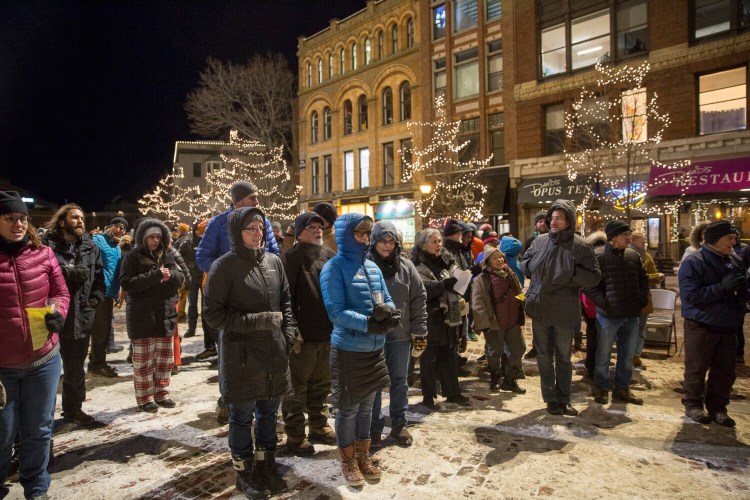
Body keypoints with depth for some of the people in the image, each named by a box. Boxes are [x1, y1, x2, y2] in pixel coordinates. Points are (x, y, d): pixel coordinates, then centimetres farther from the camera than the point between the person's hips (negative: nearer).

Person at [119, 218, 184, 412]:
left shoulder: (167, 255, 11)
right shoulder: (133, 257, -4)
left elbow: (180, 279, 8)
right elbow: (126, 283, -15)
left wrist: (170, 274, -15)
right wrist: (155, 275, -22)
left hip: (166, 315, 5)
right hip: (142, 317, -5)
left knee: (165, 359, 12)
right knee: (143, 360, 4)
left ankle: (161, 393, 26)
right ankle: (145, 398, 16)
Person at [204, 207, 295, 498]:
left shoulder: (273, 261, 4)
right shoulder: (224, 266, -10)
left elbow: (286, 301, 13)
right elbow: (213, 313, -10)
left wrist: (288, 334, 2)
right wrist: (256, 321, -18)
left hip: (274, 354, 5)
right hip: (240, 356, -4)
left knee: (268, 414, 18)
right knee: (242, 417, 12)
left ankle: (266, 468, 37)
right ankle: (245, 475, 31)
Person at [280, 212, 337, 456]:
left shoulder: (330, 256, 9)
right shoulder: (292, 257, -11)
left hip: (328, 333, 7)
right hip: (303, 335, -6)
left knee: (321, 384, 20)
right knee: (297, 387, 7)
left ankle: (319, 426, 36)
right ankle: (295, 435, 21)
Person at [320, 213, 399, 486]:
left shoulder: (373, 267, 7)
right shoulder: (334, 268, -12)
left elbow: (386, 299, 7)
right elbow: (336, 312, -19)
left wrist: (387, 312, -16)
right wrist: (368, 323, -29)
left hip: (374, 348, 6)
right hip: (348, 349, -6)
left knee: (366, 405, 18)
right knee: (348, 408, 8)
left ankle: (363, 456, 36)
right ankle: (348, 461, 28)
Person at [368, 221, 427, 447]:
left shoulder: (405, 266, 0)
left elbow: (419, 298, 3)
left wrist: (420, 331, 0)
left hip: (401, 333, 3)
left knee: (399, 380, 15)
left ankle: (399, 424, 30)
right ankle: (374, 426, 25)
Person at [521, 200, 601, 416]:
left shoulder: (580, 247, -9)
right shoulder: (539, 241, 0)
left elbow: (595, 278, -10)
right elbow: (524, 264, 15)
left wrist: (573, 271, -23)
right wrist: (530, 265, -5)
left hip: (565, 312, -2)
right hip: (539, 309, 3)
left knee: (563, 357, 14)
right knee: (544, 356, 12)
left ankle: (563, 399, 29)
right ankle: (551, 398, 26)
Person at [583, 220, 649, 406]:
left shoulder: (633, 255, 7)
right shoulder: (598, 256, -11)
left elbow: (643, 280, 18)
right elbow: (588, 284, -11)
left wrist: (642, 299, 5)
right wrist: (603, 302, -16)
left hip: (632, 315, 6)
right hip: (608, 315, -5)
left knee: (627, 356, 15)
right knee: (603, 355, 7)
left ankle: (622, 388, 30)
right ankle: (602, 388, 22)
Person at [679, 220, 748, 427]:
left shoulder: (735, 261, 6)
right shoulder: (693, 262, -13)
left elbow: (744, 289, 18)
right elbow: (691, 295, -21)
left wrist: (743, 292, -5)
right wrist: (723, 287, -25)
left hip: (728, 327, 6)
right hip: (701, 327, -6)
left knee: (725, 371, 13)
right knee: (697, 369, 6)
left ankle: (717, 407, 28)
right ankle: (693, 405, 22)